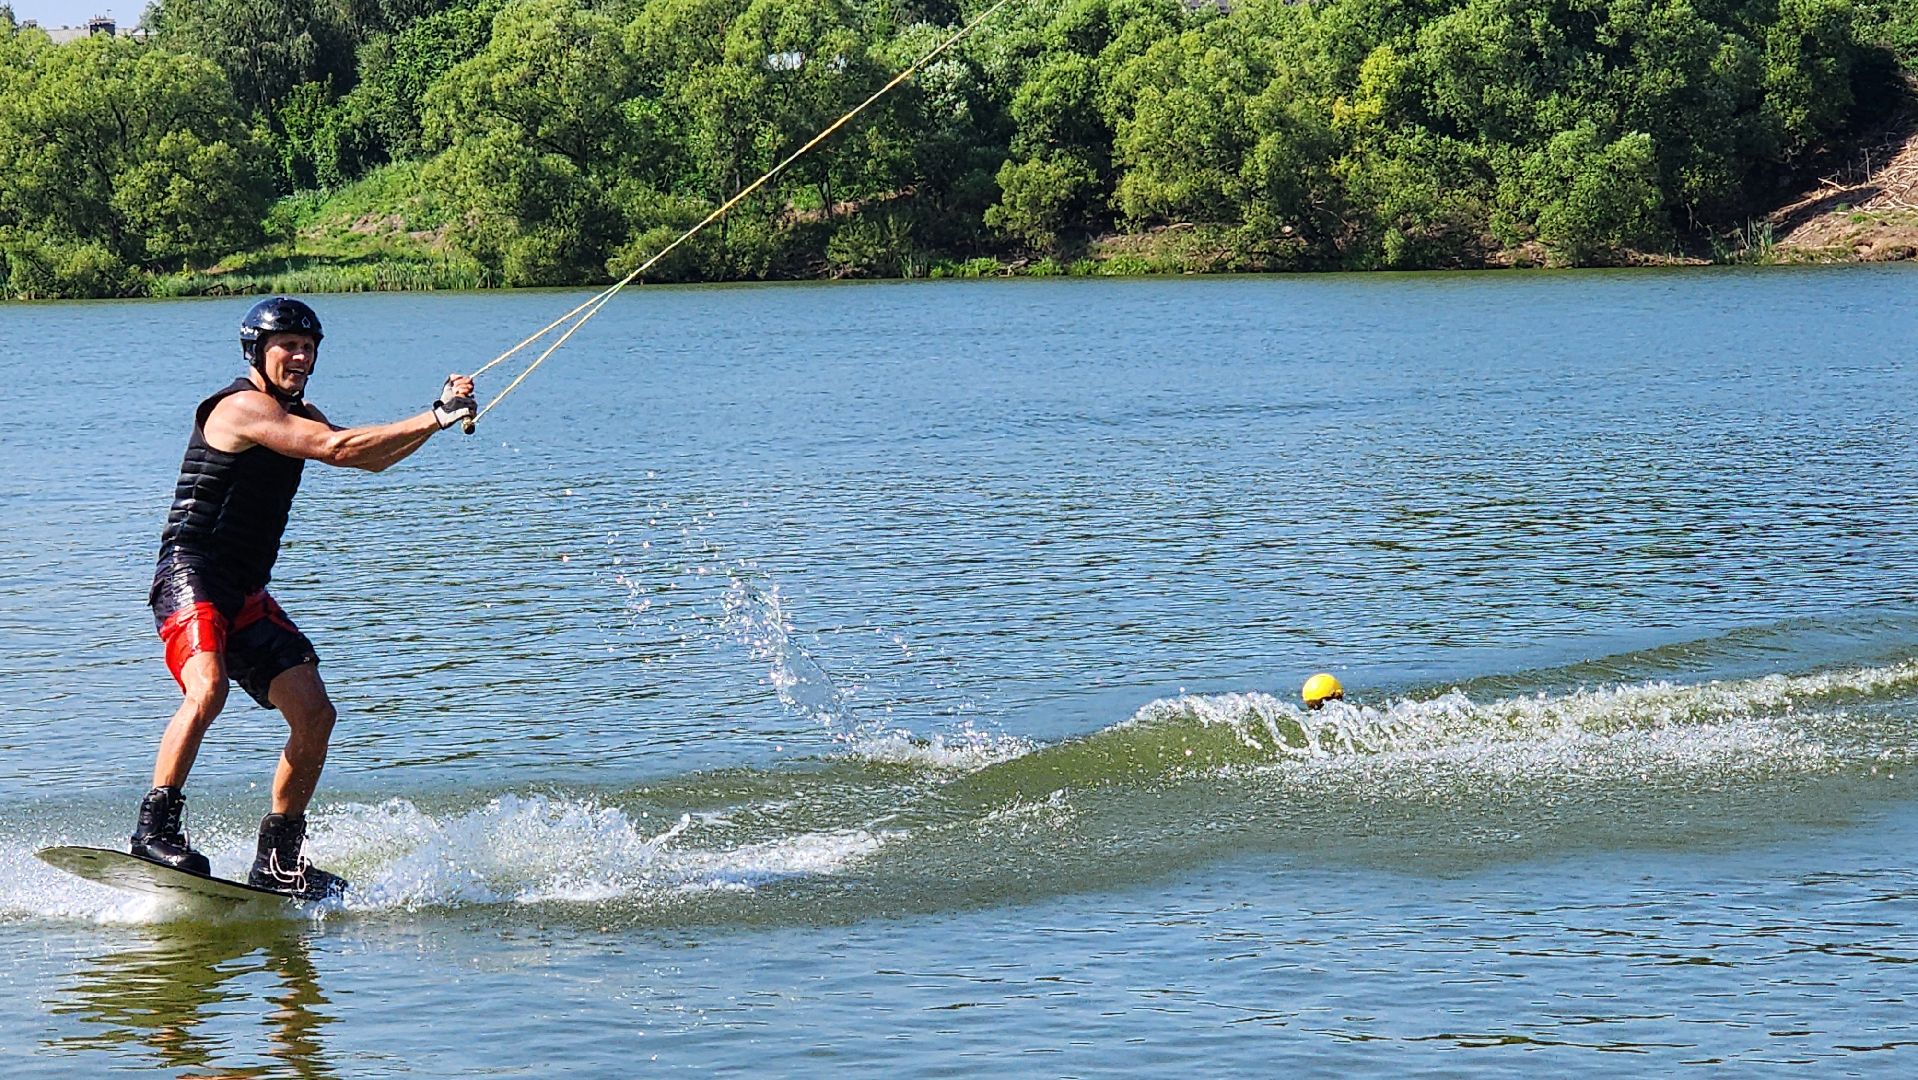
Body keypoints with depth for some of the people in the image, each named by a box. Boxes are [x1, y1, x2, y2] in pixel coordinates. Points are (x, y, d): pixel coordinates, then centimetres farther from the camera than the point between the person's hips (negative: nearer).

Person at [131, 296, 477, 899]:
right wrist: (434, 419, -18)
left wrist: (439, 416, 6)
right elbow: (339, 449, -21)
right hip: (191, 578, -9)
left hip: (246, 595, 9)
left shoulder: (296, 413, 18)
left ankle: (278, 859, 6)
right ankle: (155, 828, -27)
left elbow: (371, 460, 21)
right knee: (207, 691, -32)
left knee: (314, 715, -1)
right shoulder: (243, 407, -12)